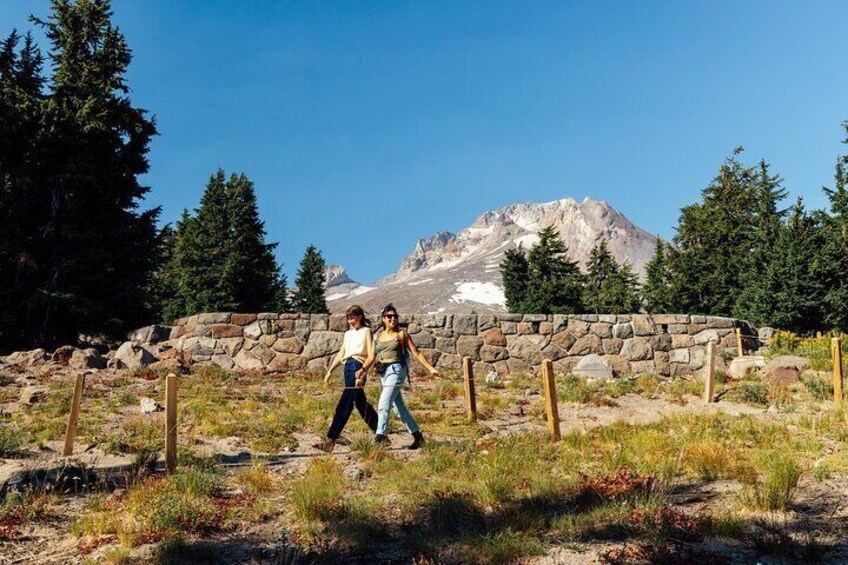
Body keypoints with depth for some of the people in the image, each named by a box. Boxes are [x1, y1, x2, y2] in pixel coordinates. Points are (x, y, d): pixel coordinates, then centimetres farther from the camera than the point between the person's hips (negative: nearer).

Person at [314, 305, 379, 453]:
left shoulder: (366, 331, 0)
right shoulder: (348, 334, 20)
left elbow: (371, 355, -9)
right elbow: (341, 354, 22)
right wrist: (330, 371, 15)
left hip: (358, 368, -8)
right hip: (348, 368, 8)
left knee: (344, 405, -12)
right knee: (361, 404, 12)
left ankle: (331, 440, -15)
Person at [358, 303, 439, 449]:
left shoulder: (401, 334, 1)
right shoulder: (378, 336, 13)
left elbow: (416, 353, 1)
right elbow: (371, 357, 6)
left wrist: (430, 369, -5)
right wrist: (363, 369, -12)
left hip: (396, 371, -6)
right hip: (383, 374, 6)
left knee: (383, 405, -17)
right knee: (399, 408, 10)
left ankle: (379, 437, -17)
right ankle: (417, 436, 21)